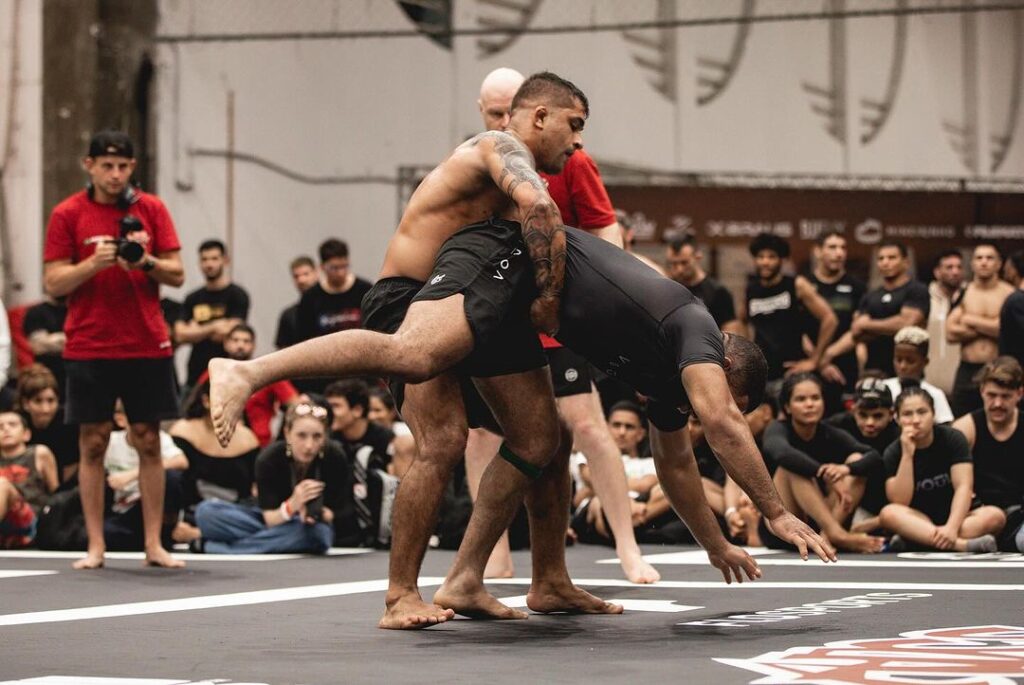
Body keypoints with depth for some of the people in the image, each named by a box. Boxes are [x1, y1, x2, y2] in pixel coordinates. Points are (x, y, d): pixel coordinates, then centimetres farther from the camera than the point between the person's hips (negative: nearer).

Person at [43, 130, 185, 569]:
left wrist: (146, 260, -16)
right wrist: (94, 262, -19)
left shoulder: (151, 209, 5)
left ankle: (154, 545, 7)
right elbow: (54, 284, -3)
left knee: (149, 442, 3)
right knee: (93, 443, 1)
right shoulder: (67, 215, 0)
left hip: (147, 346, 1)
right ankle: (95, 547, 6)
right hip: (89, 348, -1)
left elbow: (177, 275, 3)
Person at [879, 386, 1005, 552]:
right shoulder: (893, 453, -3)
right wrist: (907, 455, -23)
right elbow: (900, 503, -15)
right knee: (888, 514, -32)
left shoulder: (952, 439, -4)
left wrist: (951, 528, -32)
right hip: (917, 522, 0)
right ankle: (963, 545, -47)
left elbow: (964, 487, -15)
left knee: (995, 516, -29)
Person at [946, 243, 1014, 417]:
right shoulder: (962, 294, 9)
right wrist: (991, 327, -8)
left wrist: (972, 321, -6)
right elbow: (951, 333, -2)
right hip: (968, 372, 2)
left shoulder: (1010, 294, 1)